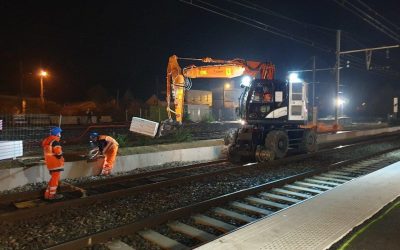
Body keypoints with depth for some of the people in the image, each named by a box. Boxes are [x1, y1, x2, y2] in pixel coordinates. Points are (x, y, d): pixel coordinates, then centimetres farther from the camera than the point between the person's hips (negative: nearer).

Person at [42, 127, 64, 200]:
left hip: (49, 163, 9)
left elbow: (48, 152, 16)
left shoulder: (46, 140, 12)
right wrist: (61, 158, -3)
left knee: (53, 178, 19)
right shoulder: (55, 142, -17)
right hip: (55, 163, -9)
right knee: (55, 178, 1)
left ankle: (48, 194, 22)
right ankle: (52, 195, 7)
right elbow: (58, 153, -21)